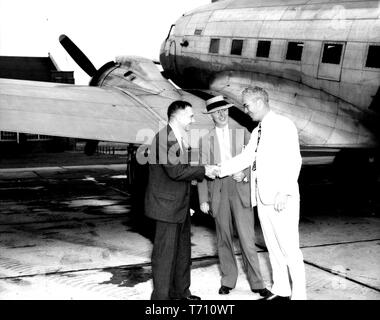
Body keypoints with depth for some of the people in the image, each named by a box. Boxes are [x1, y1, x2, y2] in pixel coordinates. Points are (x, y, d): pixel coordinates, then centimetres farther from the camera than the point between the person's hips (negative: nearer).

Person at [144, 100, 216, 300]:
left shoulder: (177, 138, 14)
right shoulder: (165, 137, -19)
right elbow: (175, 171, -25)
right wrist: (203, 170, -16)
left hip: (179, 206, 10)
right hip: (166, 205, -10)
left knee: (183, 251, 18)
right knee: (165, 253, -1)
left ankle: (181, 292, 30)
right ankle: (161, 295, 10)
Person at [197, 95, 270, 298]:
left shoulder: (242, 133, 7)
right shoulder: (206, 139, 7)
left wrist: (244, 173, -12)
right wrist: (203, 199, 1)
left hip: (240, 189, -1)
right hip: (218, 192, 1)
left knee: (247, 238, -5)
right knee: (224, 238, 8)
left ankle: (256, 282, 5)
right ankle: (228, 280, 20)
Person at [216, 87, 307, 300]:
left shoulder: (283, 125, -8)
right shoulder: (257, 131, 15)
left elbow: (294, 160, -14)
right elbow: (245, 157, 16)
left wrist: (284, 193, -20)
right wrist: (219, 170, 6)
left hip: (282, 199, -8)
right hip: (263, 197, 8)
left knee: (289, 248, -2)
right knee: (273, 247, 13)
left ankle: (298, 294, 9)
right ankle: (281, 290, 24)